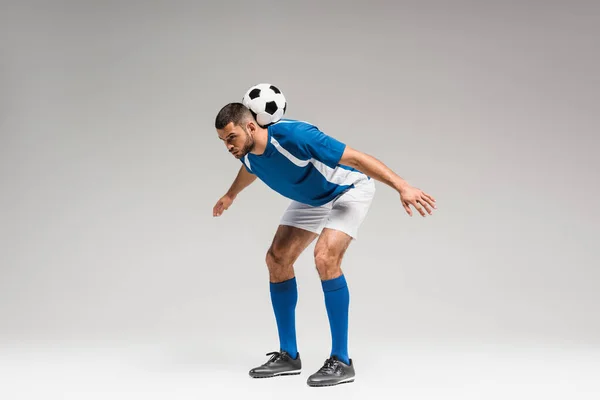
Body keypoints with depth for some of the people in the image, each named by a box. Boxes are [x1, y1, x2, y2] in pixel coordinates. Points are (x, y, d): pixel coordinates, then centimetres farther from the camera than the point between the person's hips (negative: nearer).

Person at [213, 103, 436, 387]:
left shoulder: (294, 135, -37)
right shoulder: (249, 154, -12)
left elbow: (356, 158, -35)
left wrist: (402, 187, -41)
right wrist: (231, 195, 34)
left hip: (349, 188, -8)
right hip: (312, 197, 8)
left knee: (325, 258, -27)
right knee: (277, 259, -1)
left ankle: (341, 361, -17)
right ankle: (289, 356, 8)